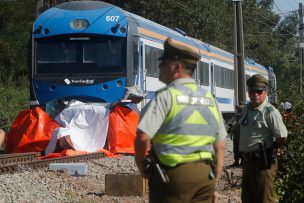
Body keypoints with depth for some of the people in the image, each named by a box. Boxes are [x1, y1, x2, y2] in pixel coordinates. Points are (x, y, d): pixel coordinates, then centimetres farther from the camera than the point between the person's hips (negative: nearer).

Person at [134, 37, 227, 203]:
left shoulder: (166, 96, -9)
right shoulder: (209, 99, 10)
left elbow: (143, 137, -18)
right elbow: (219, 147, 11)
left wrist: (140, 163, 0)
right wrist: (213, 184, 16)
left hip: (173, 175, -5)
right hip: (205, 175, 6)